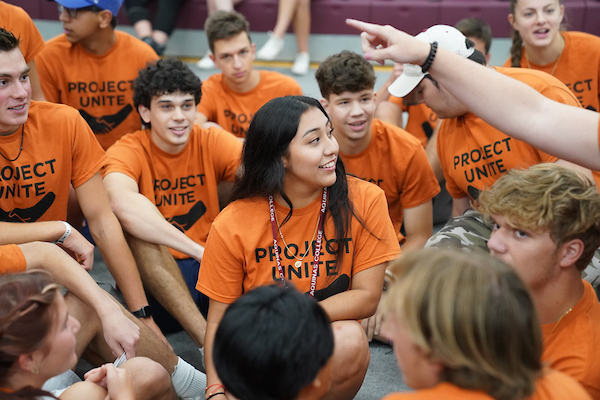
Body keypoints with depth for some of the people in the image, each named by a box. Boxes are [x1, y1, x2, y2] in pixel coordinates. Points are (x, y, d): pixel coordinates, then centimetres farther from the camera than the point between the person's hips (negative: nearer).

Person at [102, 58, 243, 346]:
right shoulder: (128, 151, -8)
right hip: (150, 277, -2)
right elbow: (122, 202, -33)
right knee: (135, 222, -30)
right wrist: (198, 250, -38)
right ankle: (208, 339, -36)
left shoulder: (211, 143, 2)